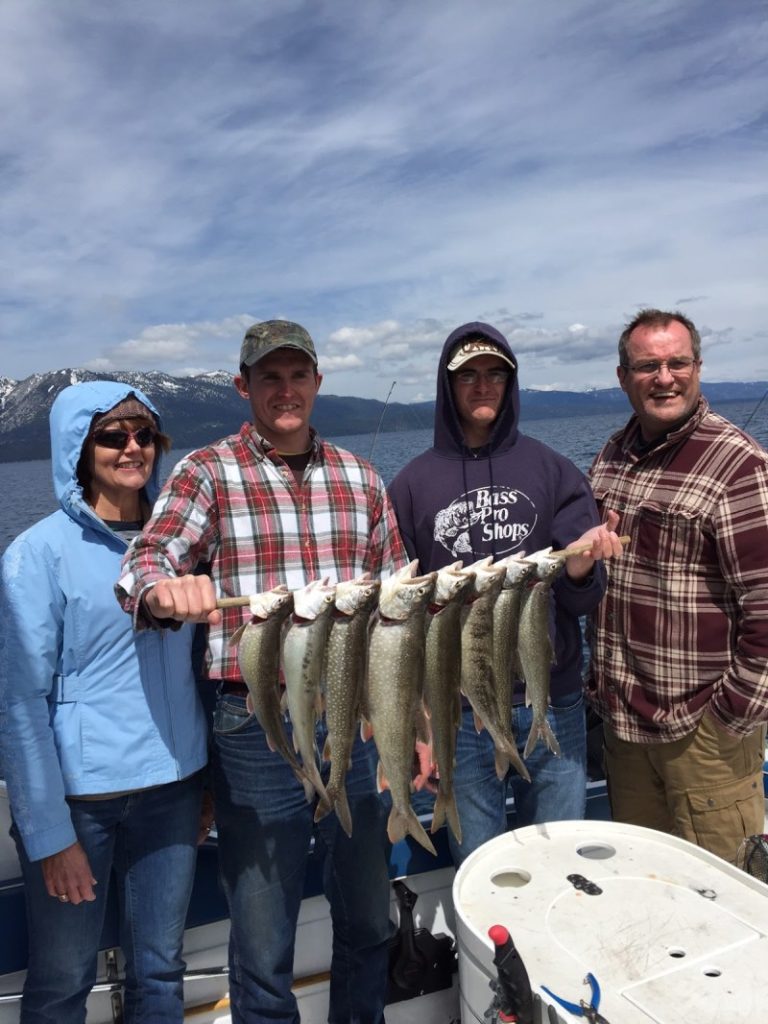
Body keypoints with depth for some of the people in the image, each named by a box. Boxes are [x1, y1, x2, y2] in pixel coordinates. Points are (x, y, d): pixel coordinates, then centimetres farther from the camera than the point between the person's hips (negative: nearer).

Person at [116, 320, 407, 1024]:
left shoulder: (360, 478, 8)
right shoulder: (207, 473, -2)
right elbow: (143, 569, -14)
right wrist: (166, 589, -38)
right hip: (257, 727, -3)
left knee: (369, 923, 22)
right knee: (263, 951, 11)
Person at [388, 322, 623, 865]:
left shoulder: (553, 470, 1)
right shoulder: (413, 484, 1)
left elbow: (582, 600, -3)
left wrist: (581, 568, -24)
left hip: (552, 702, 1)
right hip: (459, 711, 0)